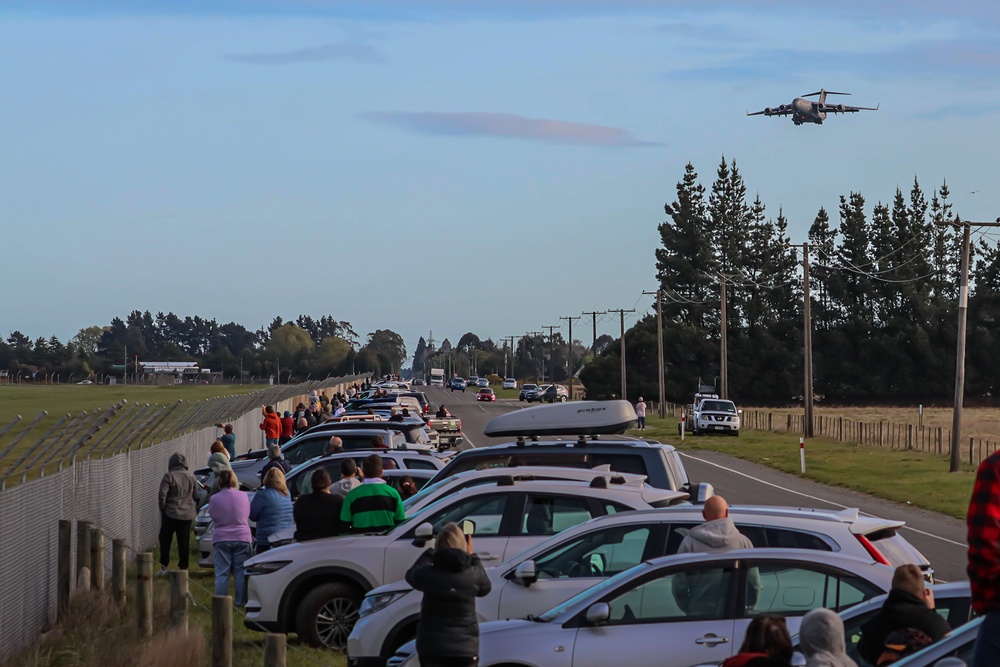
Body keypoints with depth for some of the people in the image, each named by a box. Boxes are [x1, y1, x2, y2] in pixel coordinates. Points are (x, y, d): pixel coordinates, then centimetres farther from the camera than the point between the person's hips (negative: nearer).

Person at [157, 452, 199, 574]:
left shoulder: (169, 476, -13)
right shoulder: (191, 477, 3)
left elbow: (162, 495, -16)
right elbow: (196, 496, 7)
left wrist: (162, 509, -2)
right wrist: (195, 509, 18)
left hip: (171, 514, -4)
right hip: (187, 514, 4)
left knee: (165, 539, 8)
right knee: (184, 542, 7)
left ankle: (164, 566, 5)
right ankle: (183, 566, 7)